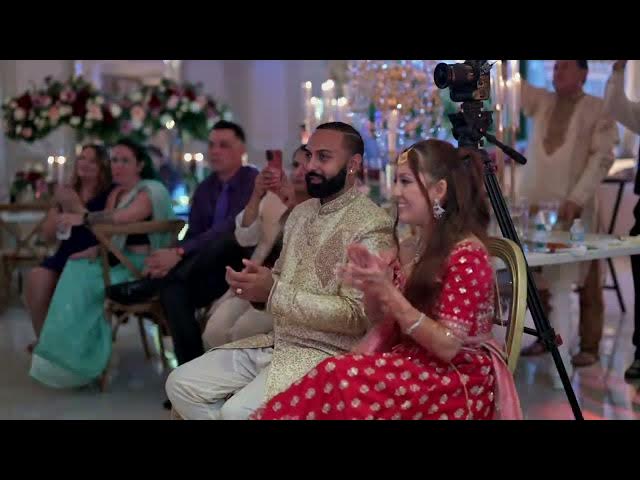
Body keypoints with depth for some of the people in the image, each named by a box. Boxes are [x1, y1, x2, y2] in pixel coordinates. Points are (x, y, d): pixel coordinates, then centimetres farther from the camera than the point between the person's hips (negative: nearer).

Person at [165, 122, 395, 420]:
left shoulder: (372, 226, -14)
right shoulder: (301, 212, 14)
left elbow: (357, 315, -20)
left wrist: (273, 292, -24)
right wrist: (257, 286, -5)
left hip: (325, 352, -8)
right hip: (277, 340, 8)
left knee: (238, 411, -27)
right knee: (182, 384, 1)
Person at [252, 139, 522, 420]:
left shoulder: (467, 255, -14)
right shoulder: (410, 249, 9)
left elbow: (447, 346, -18)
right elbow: (380, 318, 14)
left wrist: (387, 291, -24)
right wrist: (370, 288, -8)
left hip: (456, 381, -6)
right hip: (411, 364, 7)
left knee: (338, 379, -28)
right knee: (335, 381, -23)